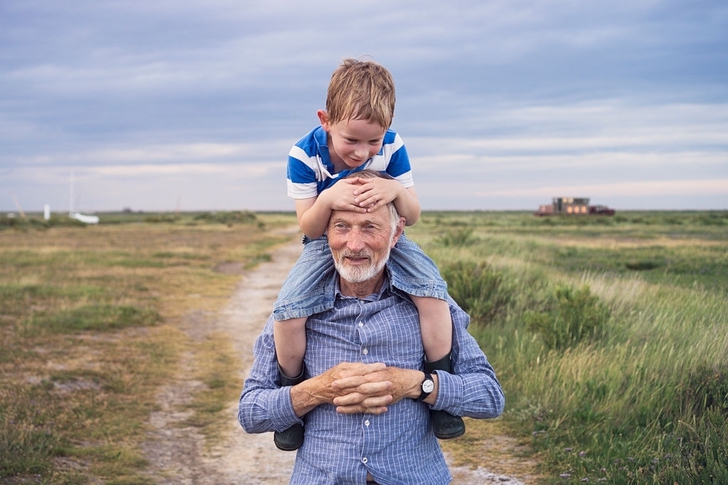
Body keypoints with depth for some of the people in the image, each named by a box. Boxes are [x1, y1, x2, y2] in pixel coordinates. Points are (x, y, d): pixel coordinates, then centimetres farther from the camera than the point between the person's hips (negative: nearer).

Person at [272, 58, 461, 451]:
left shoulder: (392, 147, -16)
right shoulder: (305, 154, -20)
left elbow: (412, 217, -10)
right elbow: (309, 229, -17)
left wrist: (397, 191, -34)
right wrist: (327, 199, -40)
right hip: (326, 243, -1)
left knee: (433, 291, -25)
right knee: (287, 310, -25)